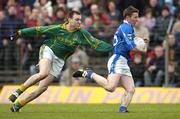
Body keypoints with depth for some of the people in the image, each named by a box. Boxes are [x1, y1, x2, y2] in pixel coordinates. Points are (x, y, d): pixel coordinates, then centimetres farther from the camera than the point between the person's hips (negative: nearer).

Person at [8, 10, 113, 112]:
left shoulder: (81, 34, -6)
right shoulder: (58, 28, -12)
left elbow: (96, 44, -6)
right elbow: (38, 30, -5)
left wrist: (111, 48, -18)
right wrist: (20, 33, -4)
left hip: (59, 61, 4)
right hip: (48, 50, -4)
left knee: (43, 87, -5)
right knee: (43, 74, -34)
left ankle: (18, 105, 4)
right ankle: (18, 91, -21)